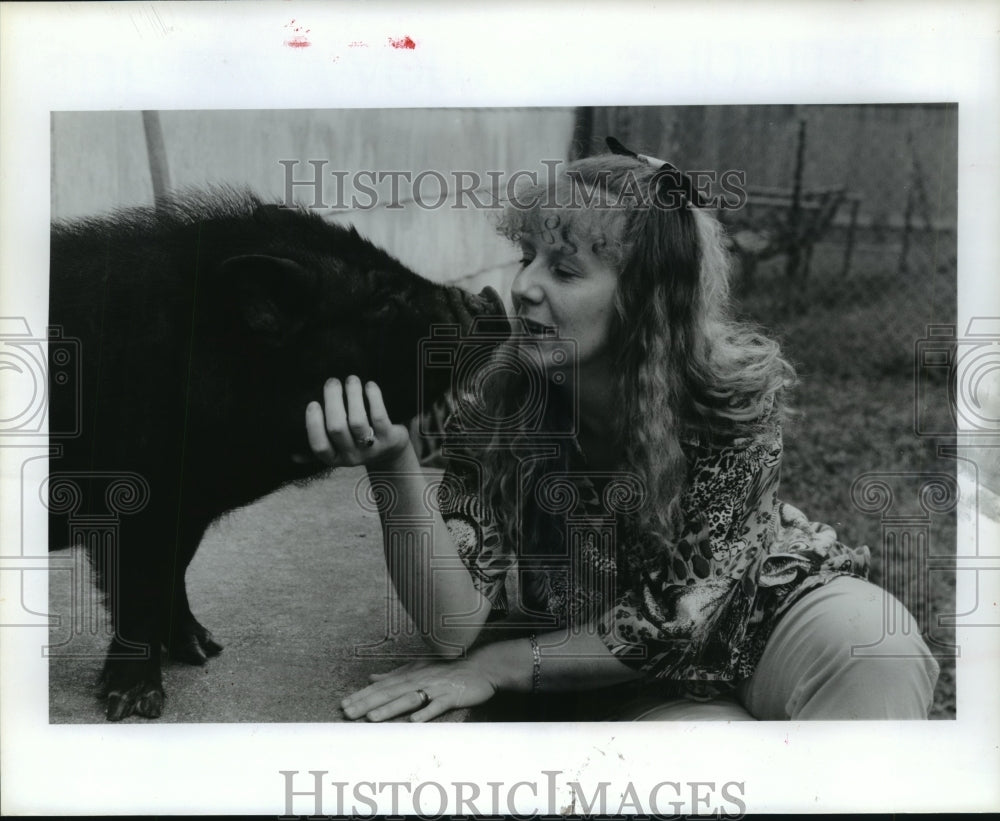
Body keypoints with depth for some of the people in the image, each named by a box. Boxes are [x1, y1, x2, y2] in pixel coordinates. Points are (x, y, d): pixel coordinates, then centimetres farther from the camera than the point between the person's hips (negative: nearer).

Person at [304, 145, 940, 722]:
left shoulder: (738, 389, -22)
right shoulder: (493, 406, -17)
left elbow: (679, 618, -20)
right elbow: (454, 627, -24)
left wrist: (498, 667, -21)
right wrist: (393, 464, -38)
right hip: (627, 690, 0)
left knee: (871, 643, -30)